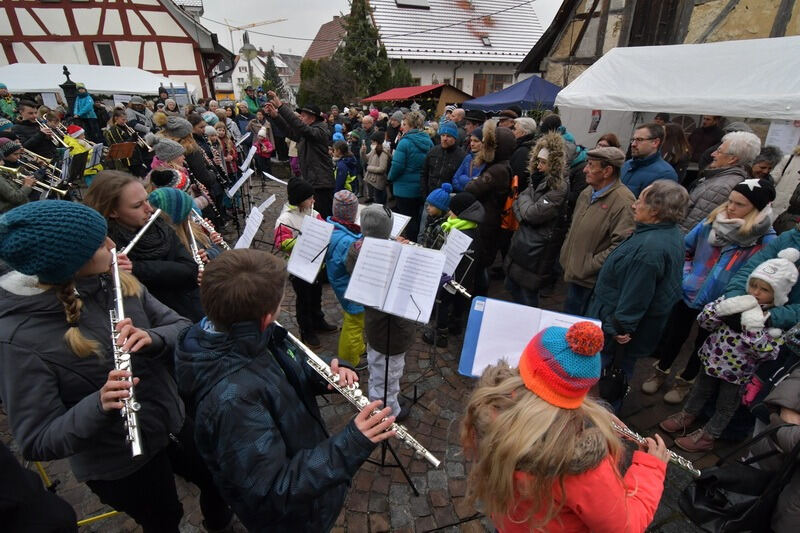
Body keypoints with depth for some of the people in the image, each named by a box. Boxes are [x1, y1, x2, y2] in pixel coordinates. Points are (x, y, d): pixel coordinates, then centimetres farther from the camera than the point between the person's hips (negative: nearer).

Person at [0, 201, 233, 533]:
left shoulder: (116, 281, -12)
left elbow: (182, 327, -8)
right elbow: (36, 442, -21)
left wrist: (153, 339, -29)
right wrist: (98, 405, -39)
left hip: (173, 422, 5)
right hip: (118, 464, -5)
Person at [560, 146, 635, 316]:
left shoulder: (623, 201, -20)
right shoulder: (586, 193, 8)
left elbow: (621, 245, -26)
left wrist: (589, 266, -21)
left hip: (592, 283, -8)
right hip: (573, 276, 8)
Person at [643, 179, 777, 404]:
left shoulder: (766, 241, -19)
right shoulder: (712, 221, -11)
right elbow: (684, 247, 3)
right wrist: (685, 276, -2)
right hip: (689, 294, 2)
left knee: (703, 344, 20)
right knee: (675, 335, 19)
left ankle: (685, 380, 42)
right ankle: (661, 371, 42)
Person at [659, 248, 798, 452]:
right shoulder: (736, 300, -10)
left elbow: (766, 353, -25)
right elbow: (704, 321, -10)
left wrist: (753, 327, -35)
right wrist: (723, 308, -27)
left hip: (738, 372, -3)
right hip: (713, 359, 3)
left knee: (725, 406, 17)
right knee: (700, 391, 25)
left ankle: (707, 436, 35)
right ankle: (687, 415, 47)